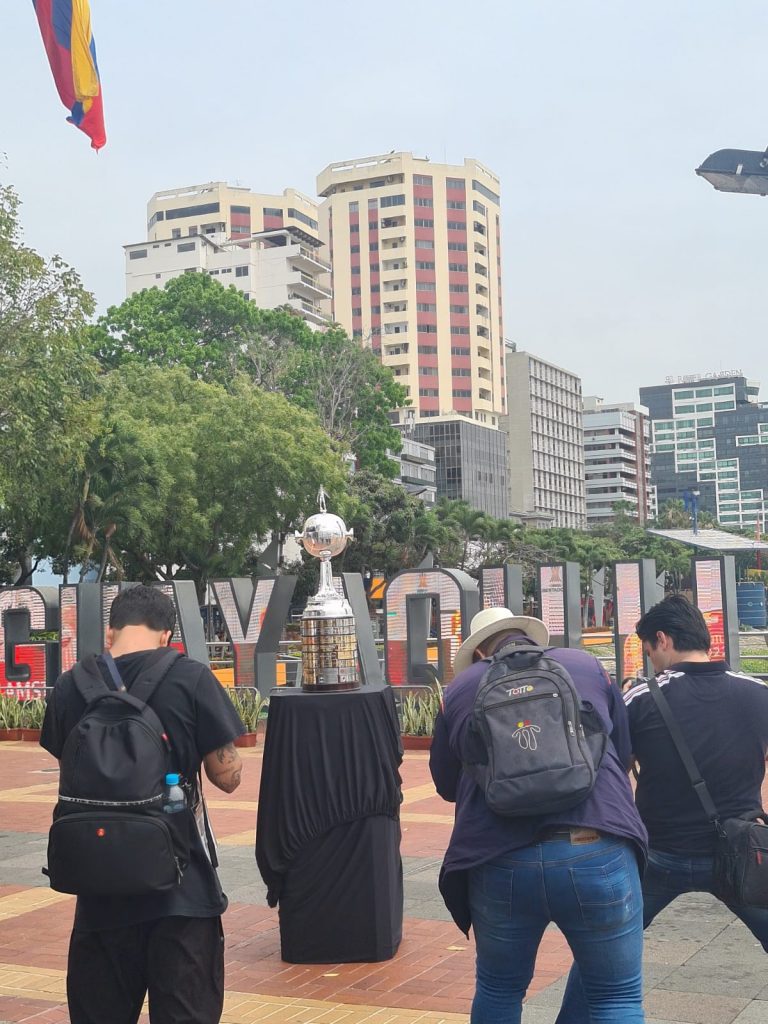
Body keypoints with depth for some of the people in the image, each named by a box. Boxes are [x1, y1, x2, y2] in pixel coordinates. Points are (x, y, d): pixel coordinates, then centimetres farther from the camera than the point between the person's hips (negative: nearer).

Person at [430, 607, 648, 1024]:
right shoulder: (587, 666, 13)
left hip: (499, 861, 1)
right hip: (597, 852, -1)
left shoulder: (461, 688, 13)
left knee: (498, 990, 22)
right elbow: (622, 754, 21)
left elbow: (446, 784, 20)